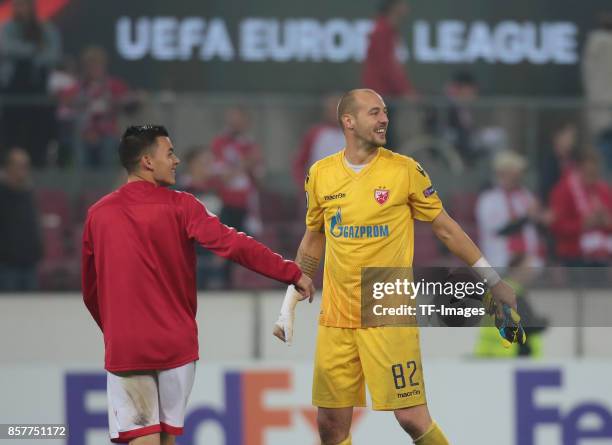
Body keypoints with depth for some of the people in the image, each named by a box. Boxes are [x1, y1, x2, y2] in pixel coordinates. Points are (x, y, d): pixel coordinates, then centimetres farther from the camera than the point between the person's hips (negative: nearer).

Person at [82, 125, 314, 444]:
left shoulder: (98, 214, 4)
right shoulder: (179, 206, -6)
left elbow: (89, 290, 12)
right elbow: (233, 245, -15)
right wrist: (292, 273, -9)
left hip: (123, 346, 1)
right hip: (175, 343, -1)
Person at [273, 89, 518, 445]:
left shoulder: (405, 170, -3)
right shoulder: (320, 175, 5)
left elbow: (445, 228, 5)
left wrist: (494, 281, 5)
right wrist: (289, 305, 17)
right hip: (336, 320, 3)